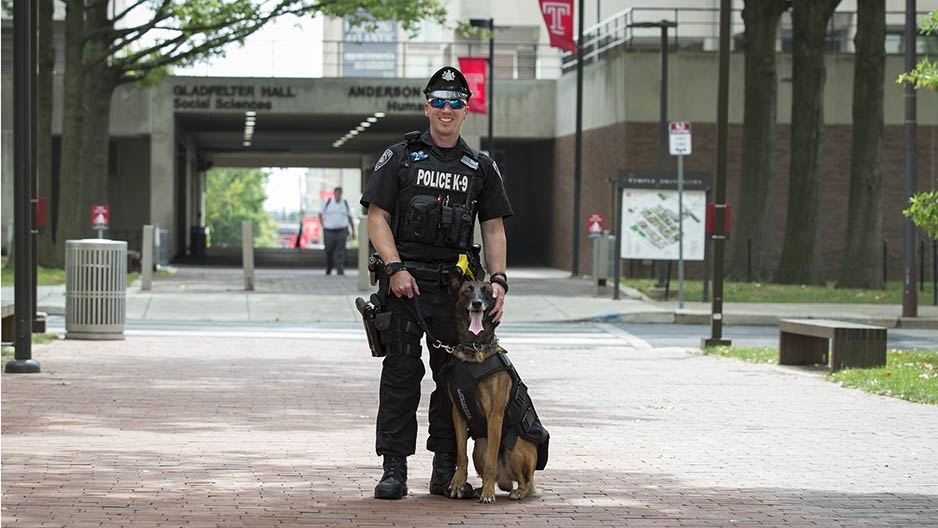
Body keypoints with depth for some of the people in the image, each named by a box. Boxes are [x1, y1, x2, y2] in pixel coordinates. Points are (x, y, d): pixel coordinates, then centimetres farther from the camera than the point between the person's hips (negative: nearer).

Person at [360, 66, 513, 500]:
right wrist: (395, 268, -12)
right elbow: (377, 217, 0)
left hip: (456, 284, 3)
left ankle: (446, 470, 11)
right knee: (401, 373, -4)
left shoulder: (481, 168, 14)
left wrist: (498, 279, -1)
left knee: (454, 375, 4)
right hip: (406, 281, -3)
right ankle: (394, 469, -1)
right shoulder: (399, 158, 6)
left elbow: (494, 229, 12)